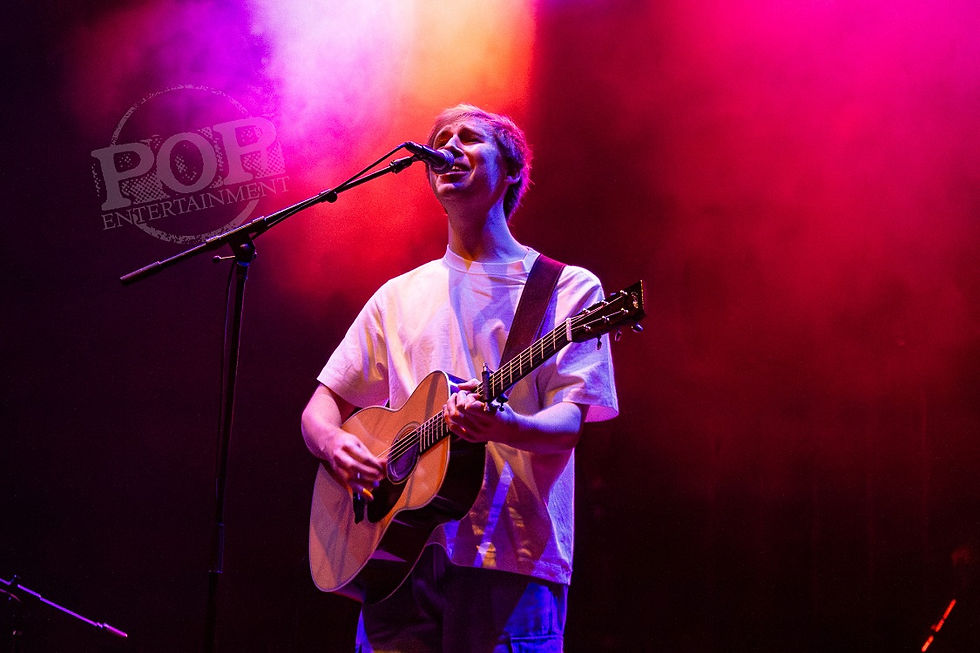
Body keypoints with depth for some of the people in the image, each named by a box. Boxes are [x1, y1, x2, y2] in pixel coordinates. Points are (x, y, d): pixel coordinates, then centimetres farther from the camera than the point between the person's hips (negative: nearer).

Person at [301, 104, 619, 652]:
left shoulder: (569, 289, 6)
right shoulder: (400, 295, 19)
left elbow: (568, 423, -5)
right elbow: (322, 406, 18)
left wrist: (505, 427, -27)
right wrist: (333, 443, -5)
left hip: (511, 563, -3)